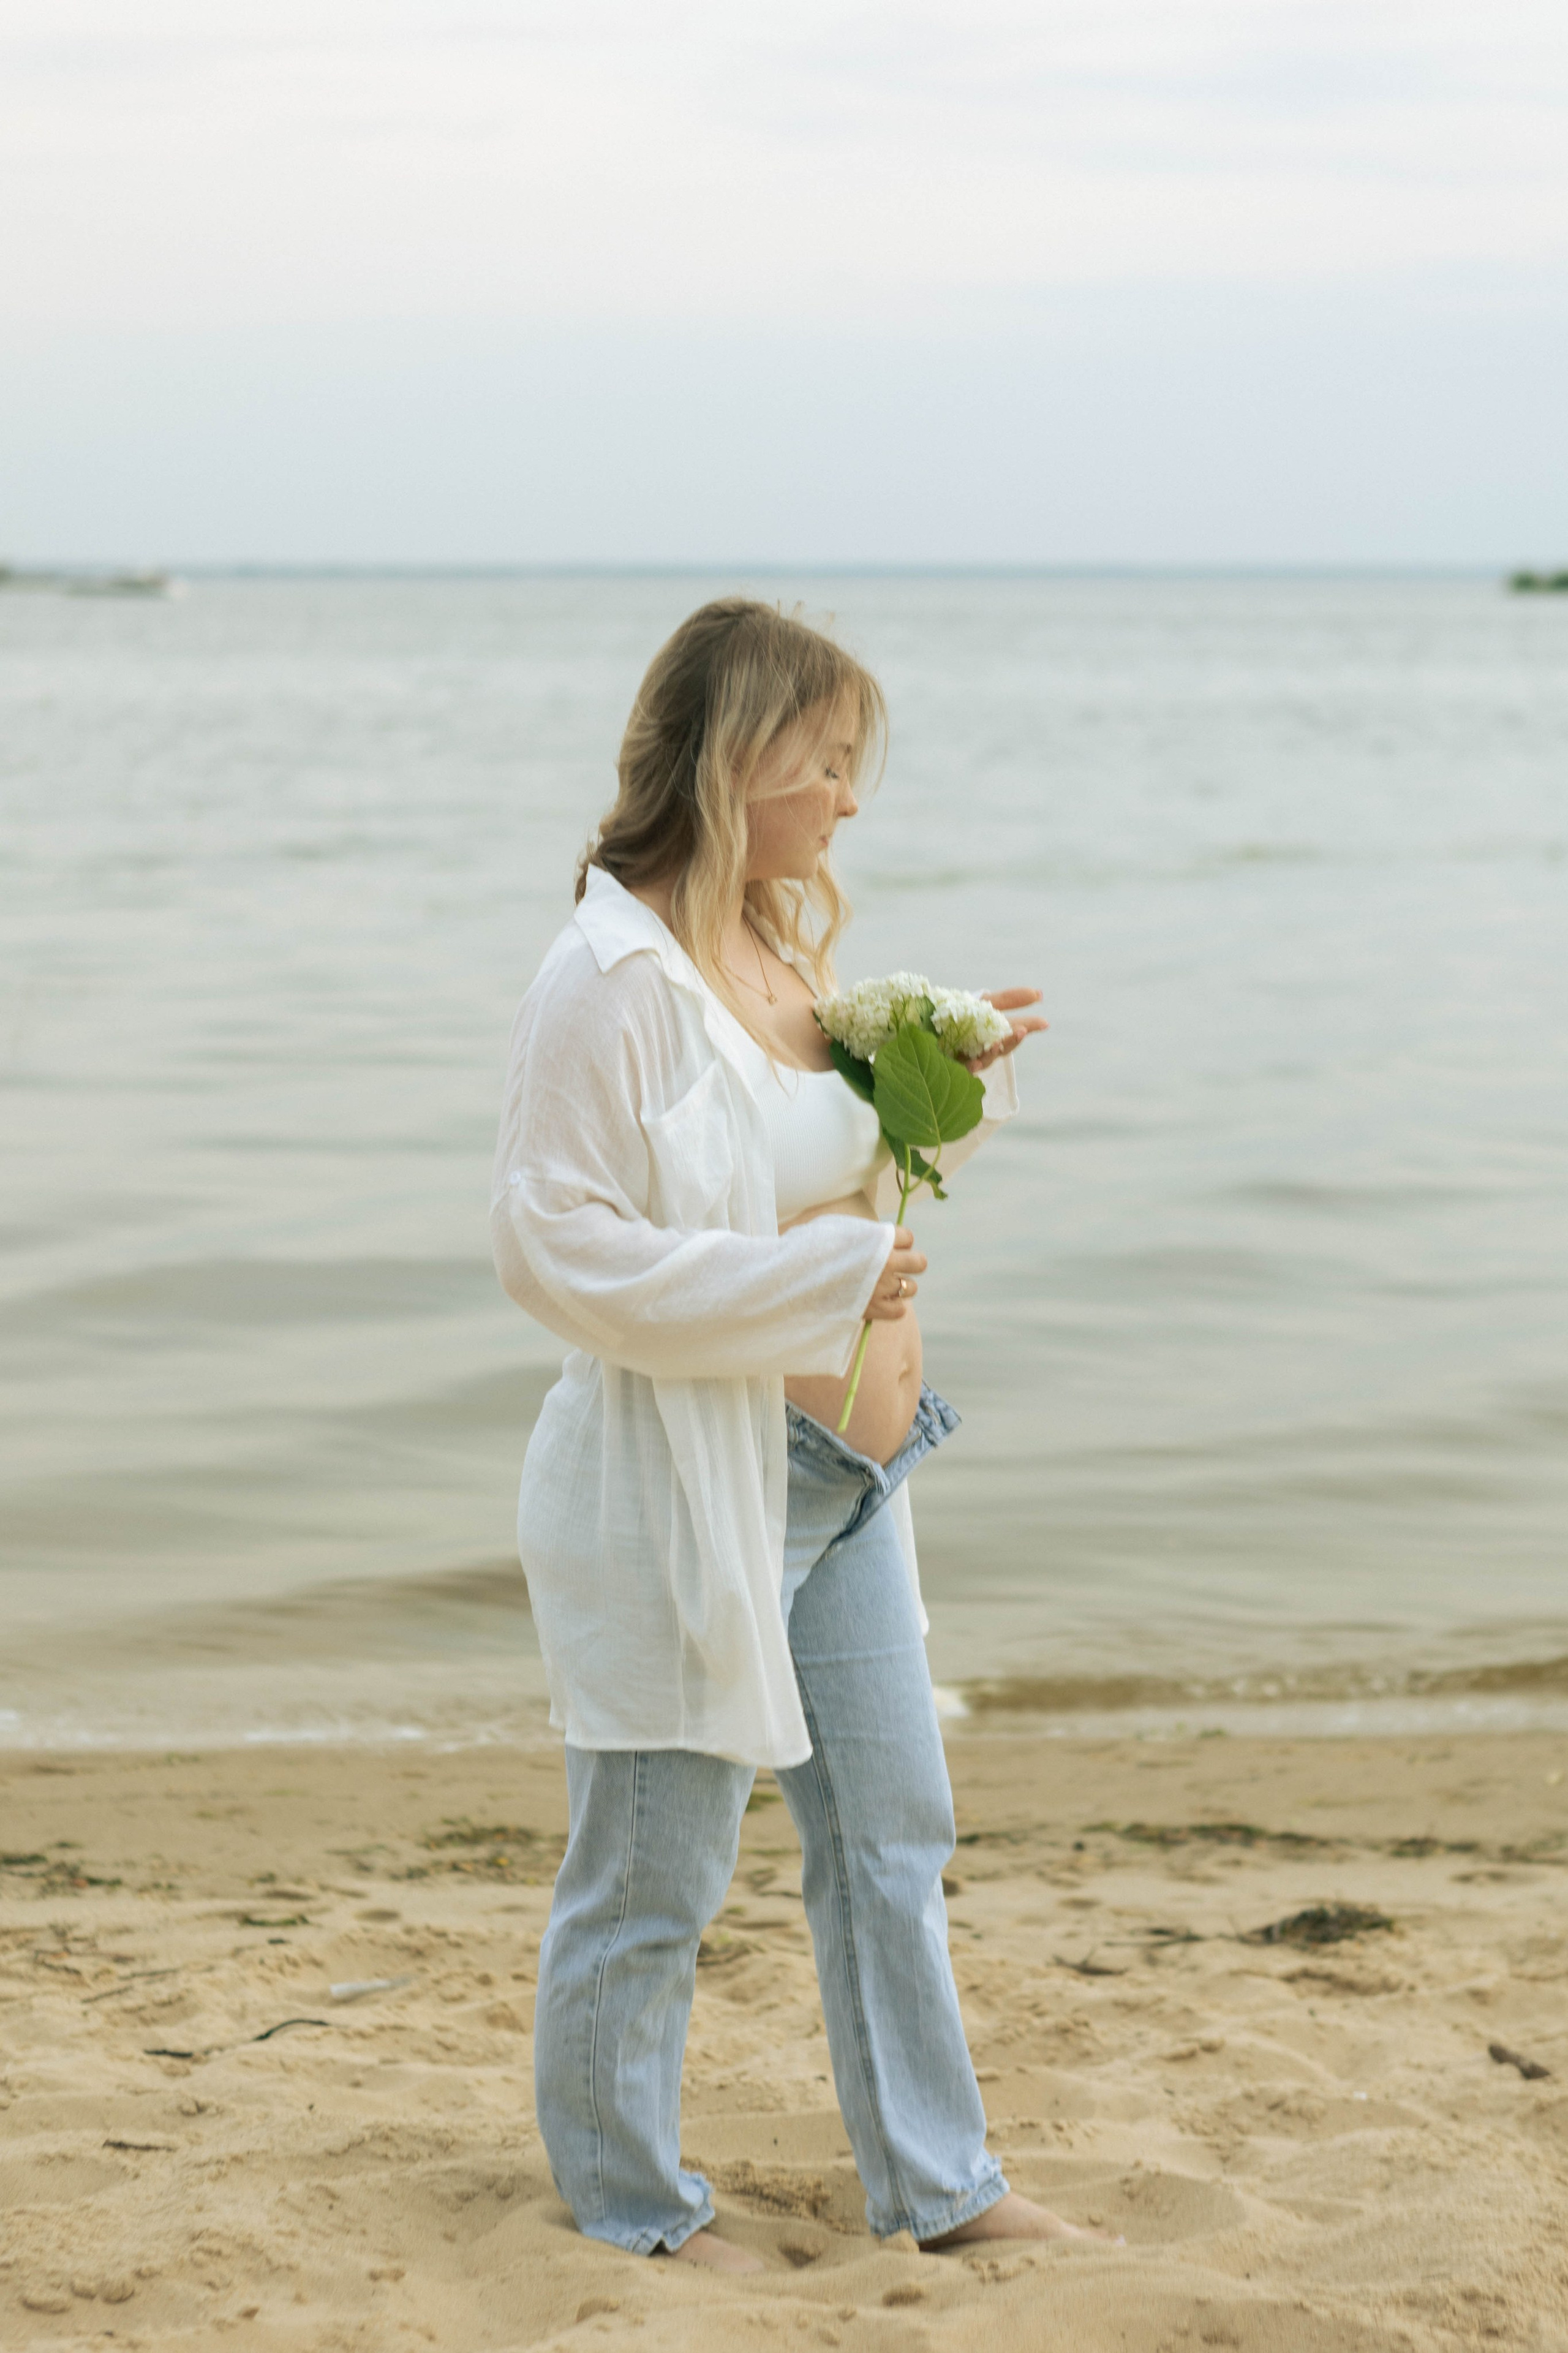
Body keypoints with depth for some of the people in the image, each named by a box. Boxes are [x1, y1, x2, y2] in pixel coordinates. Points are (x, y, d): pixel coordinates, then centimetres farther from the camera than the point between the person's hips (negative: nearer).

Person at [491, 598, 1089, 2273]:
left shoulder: (791, 939, 9)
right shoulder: (610, 975, -18)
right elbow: (555, 1246, -21)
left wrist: (955, 1076, 2)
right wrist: (823, 1276, -21)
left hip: (845, 1475, 9)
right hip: (683, 1489, -9)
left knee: (891, 1833, 16)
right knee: (656, 1871, 5)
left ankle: (934, 2181, 29)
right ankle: (626, 2201, 24)